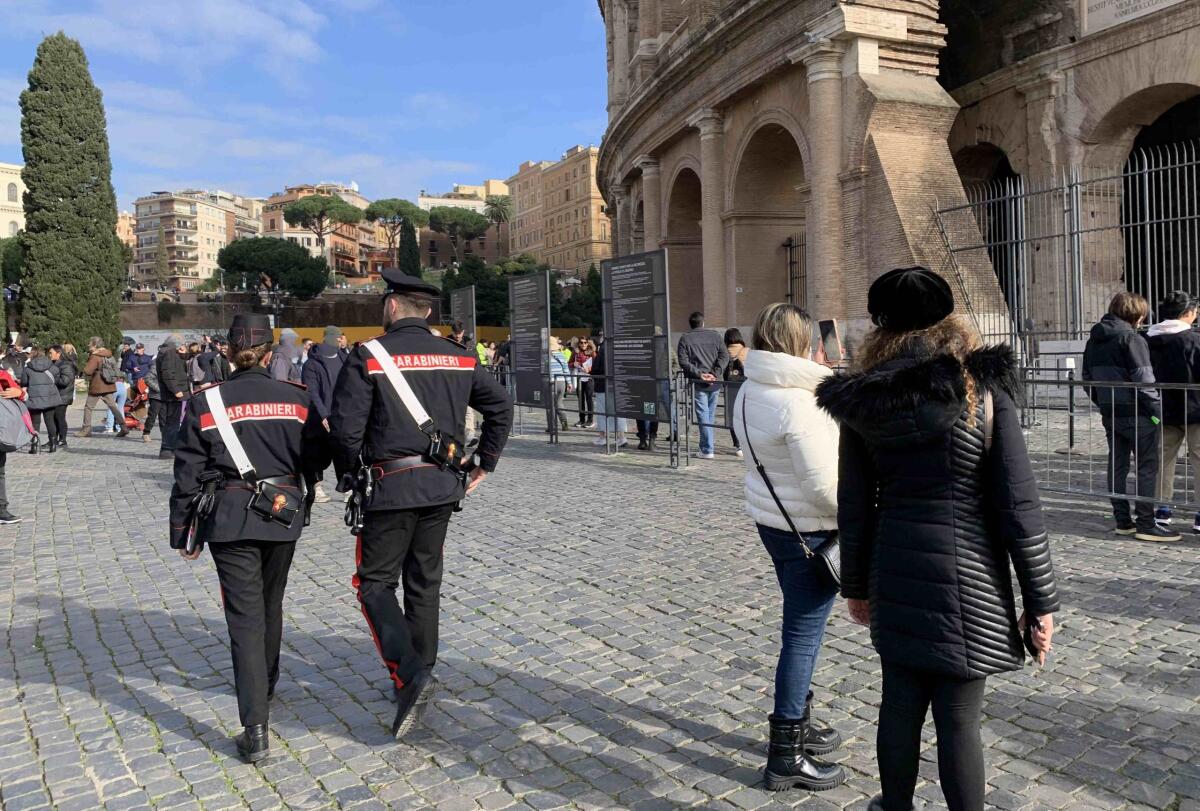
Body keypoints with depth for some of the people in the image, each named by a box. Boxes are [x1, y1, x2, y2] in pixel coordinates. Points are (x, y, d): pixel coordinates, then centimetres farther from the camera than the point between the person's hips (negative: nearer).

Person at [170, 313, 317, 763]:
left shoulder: (206, 402, -5)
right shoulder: (296, 398, -2)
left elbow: (188, 473, -2)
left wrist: (181, 531, 6)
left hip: (230, 519, -2)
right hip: (284, 515, 2)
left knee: (245, 616, 0)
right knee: (270, 605, 23)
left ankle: (256, 729, -7)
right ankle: (266, 685, 43)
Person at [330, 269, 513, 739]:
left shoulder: (367, 356, -8)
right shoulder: (459, 356, 7)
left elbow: (345, 428, -14)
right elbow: (500, 406, 10)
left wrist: (348, 476, 3)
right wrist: (484, 464, 17)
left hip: (392, 486, -5)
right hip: (444, 485, 5)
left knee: (376, 582, 6)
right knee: (425, 583, 16)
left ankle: (409, 673, -11)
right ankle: (417, 676, 27)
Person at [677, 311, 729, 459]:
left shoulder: (685, 338, 1)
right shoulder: (714, 336, 8)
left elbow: (683, 361, -9)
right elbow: (725, 356, -1)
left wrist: (699, 374, -12)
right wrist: (715, 373, -8)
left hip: (698, 383, -3)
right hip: (715, 382, 3)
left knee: (703, 416, -2)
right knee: (711, 415, 14)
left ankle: (707, 450, -4)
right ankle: (707, 445, 24)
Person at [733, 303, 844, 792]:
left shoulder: (750, 391, 5)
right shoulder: (796, 401, -23)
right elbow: (824, 482, -24)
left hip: (769, 517, 9)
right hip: (808, 528, -9)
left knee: (801, 626, 21)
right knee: (804, 632, 0)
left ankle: (797, 723, 37)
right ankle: (786, 757, 10)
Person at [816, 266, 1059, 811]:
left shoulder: (863, 402, -2)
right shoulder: (983, 390, -9)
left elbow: (854, 508, 4)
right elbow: (1019, 507, -9)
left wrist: (856, 584, 15)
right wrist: (1040, 601, -1)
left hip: (895, 577, 3)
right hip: (967, 580, -3)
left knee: (900, 703, 16)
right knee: (958, 718, 7)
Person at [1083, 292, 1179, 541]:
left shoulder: (1093, 341, 11)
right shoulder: (1131, 338, -13)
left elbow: (1088, 378, 14)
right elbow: (1144, 380, -17)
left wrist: (1103, 404, 17)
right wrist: (1157, 410, -11)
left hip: (1110, 414, 7)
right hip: (1136, 413, -7)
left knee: (1117, 466, 11)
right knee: (1148, 467, -1)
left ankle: (1123, 521, 16)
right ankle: (1145, 525, -1)